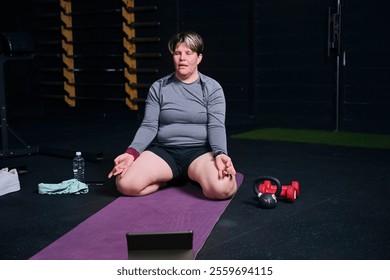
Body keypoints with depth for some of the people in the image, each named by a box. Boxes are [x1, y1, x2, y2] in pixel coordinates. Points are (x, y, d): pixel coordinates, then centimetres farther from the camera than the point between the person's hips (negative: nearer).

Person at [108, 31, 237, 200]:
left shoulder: (212, 88, 1)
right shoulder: (158, 88, 6)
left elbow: (216, 127, -9)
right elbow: (149, 126, 0)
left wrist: (220, 154, -29)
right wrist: (132, 153, -18)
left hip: (199, 152, -2)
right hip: (164, 151, 3)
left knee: (220, 188, -34)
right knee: (126, 184, -22)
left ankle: (199, 178, 3)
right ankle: (169, 179, 6)